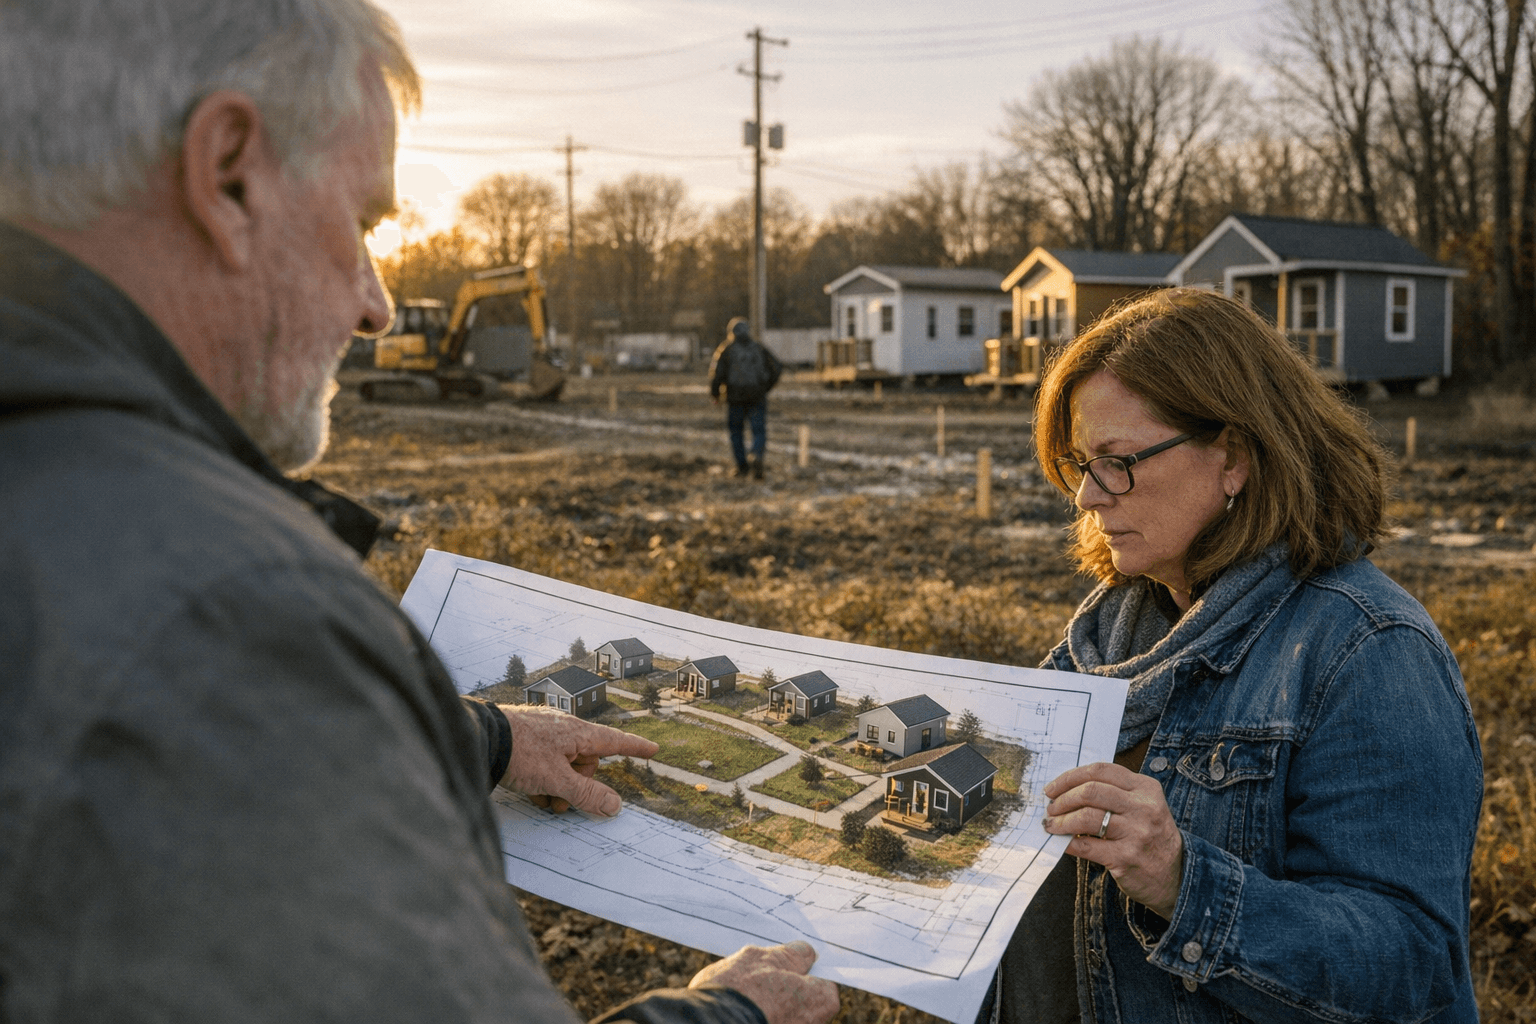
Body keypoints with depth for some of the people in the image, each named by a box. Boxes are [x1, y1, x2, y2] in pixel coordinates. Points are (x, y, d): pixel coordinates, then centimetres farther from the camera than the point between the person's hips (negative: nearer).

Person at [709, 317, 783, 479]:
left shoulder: (727, 349, 3)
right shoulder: (759, 347, 10)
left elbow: (717, 373, -7)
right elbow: (777, 368, 6)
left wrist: (715, 393, 8)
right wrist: (766, 387, 17)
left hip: (735, 397, -1)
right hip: (757, 397, 1)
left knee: (736, 431, 16)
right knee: (759, 431, 2)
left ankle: (742, 466, 18)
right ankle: (757, 457, -26)